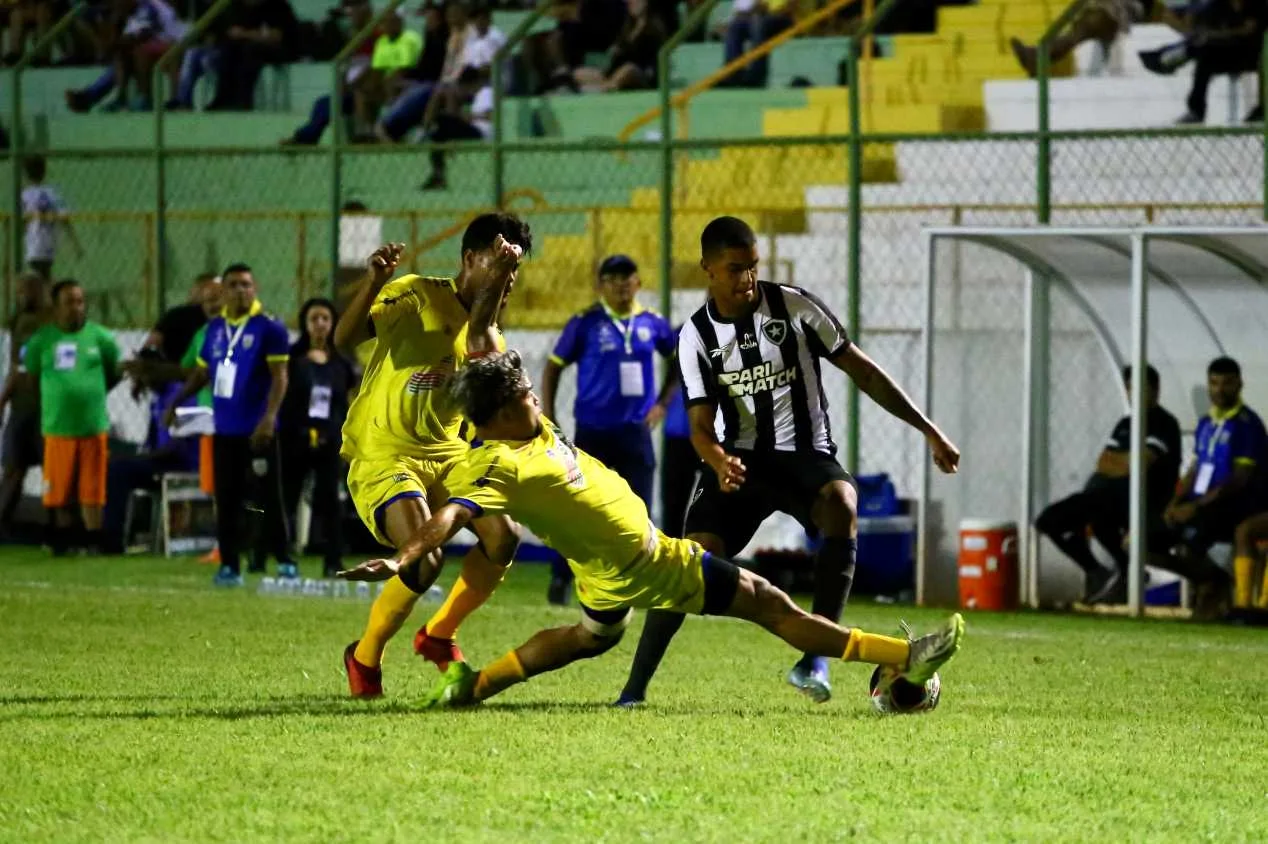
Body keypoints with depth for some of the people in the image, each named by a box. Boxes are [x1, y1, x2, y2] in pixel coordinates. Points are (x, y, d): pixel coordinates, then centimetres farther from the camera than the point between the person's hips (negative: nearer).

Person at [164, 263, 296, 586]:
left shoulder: (268, 327, -6)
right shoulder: (215, 328, 12)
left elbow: (279, 376, -11)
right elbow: (202, 372, 22)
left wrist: (269, 417, -21)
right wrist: (176, 403, 14)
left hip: (257, 431, -6)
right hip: (224, 429, 6)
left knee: (268, 498, -4)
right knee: (226, 501, 6)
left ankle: (285, 562, 3)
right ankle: (229, 565, 10)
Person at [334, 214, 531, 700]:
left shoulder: (487, 331, 10)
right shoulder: (416, 295, -7)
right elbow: (344, 339, -18)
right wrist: (373, 282, -32)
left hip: (446, 455, 6)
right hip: (382, 455, -6)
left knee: (503, 536, -13)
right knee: (424, 559, -25)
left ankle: (439, 635, 11)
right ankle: (364, 657, 1)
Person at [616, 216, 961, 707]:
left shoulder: (795, 307, -3)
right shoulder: (697, 336, 1)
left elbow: (862, 371, 4)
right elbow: (701, 426, -3)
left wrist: (928, 431, 3)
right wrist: (719, 463, -28)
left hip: (804, 453, -1)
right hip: (741, 460, 1)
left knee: (842, 504, -36)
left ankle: (817, 658, -34)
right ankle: (635, 686, -7)